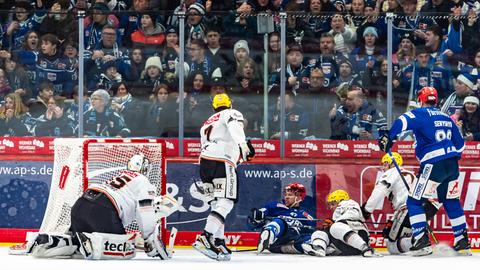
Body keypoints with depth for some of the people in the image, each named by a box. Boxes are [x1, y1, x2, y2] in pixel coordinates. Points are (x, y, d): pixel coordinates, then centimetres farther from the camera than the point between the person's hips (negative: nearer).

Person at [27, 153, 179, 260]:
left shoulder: (119, 178, 38)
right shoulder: (142, 181, 13)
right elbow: (146, 211, 1)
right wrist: (151, 240, 2)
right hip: (102, 209, -8)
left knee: (75, 241, 23)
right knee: (125, 249, -9)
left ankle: (47, 241, -4)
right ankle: (88, 242, -32)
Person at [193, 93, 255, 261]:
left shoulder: (206, 124, 32)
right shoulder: (232, 114, 10)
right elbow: (235, 127, -13)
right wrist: (243, 144, -30)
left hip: (204, 162, 8)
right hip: (222, 163, -8)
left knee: (217, 203, 12)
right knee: (225, 202, -13)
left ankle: (218, 242, 4)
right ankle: (205, 239, -28)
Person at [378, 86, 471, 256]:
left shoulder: (420, 114, 1)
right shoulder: (446, 118, 21)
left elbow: (403, 121, -20)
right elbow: (460, 143, 26)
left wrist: (388, 138, -14)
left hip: (433, 165, -7)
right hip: (452, 165, 7)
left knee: (414, 201, 0)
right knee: (452, 202, 21)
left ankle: (422, 242, -11)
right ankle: (463, 243, 21)